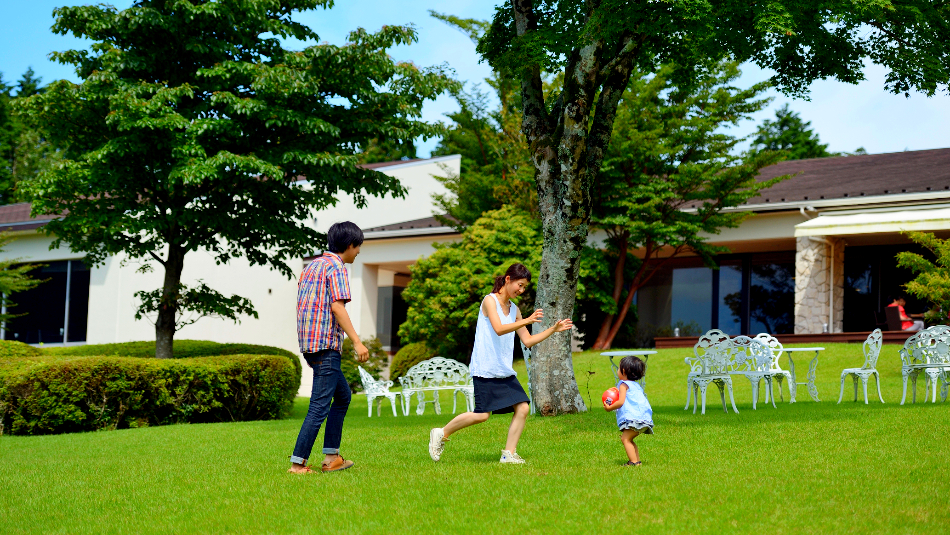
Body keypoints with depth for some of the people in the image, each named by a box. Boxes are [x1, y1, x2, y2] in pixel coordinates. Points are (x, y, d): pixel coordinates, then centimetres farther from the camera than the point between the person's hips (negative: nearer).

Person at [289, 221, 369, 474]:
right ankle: (298, 462, -11)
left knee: (343, 395, 19)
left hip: (308, 342, 10)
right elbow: (337, 307, -18)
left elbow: (302, 306, 19)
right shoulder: (337, 268, -9)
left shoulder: (311, 266, 18)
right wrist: (357, 342, -21)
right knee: (320, 405, -8)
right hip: (326, 344, -10)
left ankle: (331, 457, 16)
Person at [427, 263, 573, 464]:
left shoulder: (514, 309, 15)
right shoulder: (490, 300, -7)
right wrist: (526, 321, -28)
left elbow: (528, 341, 18)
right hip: (485, 370, -8)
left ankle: (509, 454, 3)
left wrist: (553, 329, 11)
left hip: (505, 372, 8)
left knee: (522, 408, -5)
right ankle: (441, 434, 9)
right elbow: (498, 329, -23)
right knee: (482, 415, -10)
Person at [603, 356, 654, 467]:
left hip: (634, 417, -10)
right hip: (645, 419, 10)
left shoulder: (624, 384, 0)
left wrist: (609, 407, 1)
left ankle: (633, 462, -21)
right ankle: (637, 460, 15)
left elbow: (621, 402, -11)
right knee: (629, 439, 19)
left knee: (625, 438, -12)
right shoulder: (636, 385, 26)